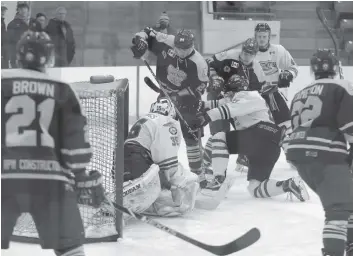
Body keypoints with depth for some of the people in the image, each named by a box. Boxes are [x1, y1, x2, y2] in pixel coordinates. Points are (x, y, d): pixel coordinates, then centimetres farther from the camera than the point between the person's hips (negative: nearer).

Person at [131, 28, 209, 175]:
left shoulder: (199, 64, -27)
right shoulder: (167, 43, -21)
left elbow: (198, 89, -19)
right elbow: (148, 34, -9)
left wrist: (179, 96, -28)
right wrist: (141, 41, -29)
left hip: (187, 98, -3)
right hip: (166, 94, 3)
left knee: (192, 134, -2)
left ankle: (197, 170, 12)